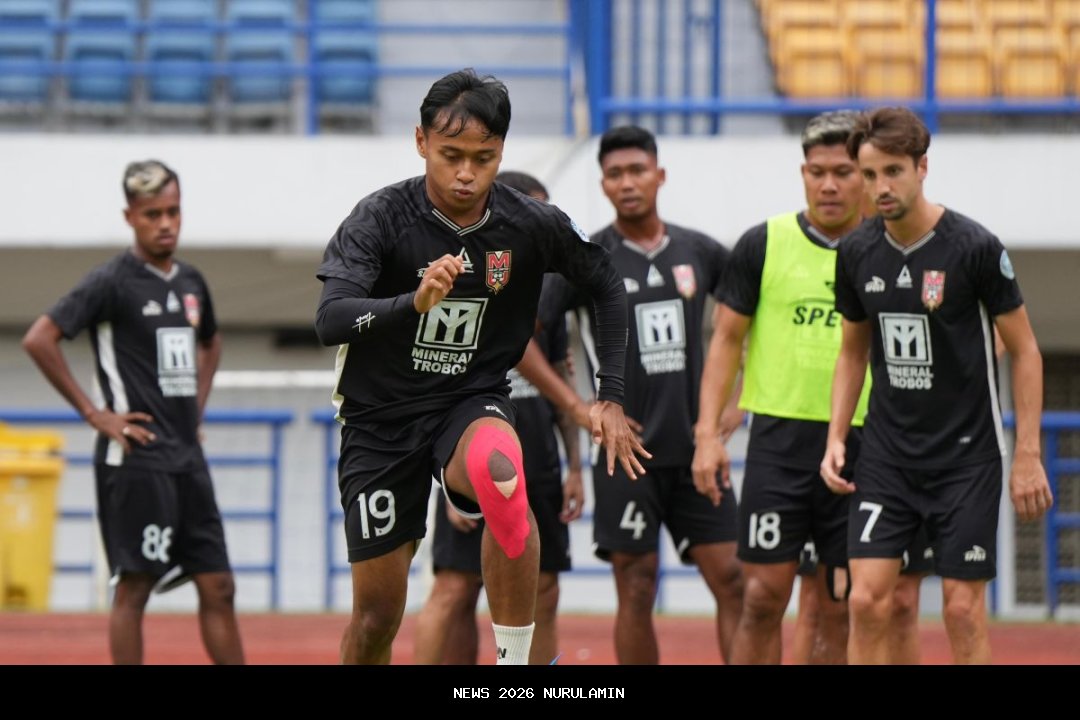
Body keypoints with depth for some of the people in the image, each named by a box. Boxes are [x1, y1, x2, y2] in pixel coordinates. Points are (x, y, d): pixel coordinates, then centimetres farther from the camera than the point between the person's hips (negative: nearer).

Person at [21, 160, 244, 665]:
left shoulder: (191, 282, 13)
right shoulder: (112, 282, -8)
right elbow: (39, 339, -16)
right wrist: (93, 412, -14)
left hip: (187, 457, 7)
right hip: (136, 458, -7)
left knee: (218, 588, 5)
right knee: (134, 587, -5)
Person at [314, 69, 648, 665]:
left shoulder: (533, 225, -8)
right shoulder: (381, 217, -14)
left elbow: (607, 288, 11)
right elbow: (330, 319, -27)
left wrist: (610, 400, 5)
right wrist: (414, 303, -45)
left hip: (473, 404, 0)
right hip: (381, 417, 0)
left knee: (498, 470, -37)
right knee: (377, 612, 0)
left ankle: (514, 663, -29)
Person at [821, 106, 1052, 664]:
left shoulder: (975, 247, -12)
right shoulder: (857, 253, 2)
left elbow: (1024, 351, -6)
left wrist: (1027, 457, -9)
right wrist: (835, 440, 5)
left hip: (967, 456, -4)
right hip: (885, 455, 4)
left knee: (963, 610, -2)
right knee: (867, 601, -5)